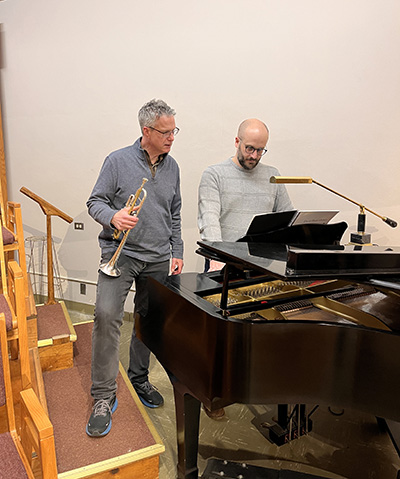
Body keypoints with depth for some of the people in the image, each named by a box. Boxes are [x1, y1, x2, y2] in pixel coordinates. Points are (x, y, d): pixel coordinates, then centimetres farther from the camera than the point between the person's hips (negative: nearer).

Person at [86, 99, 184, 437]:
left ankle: (139, 377, 34)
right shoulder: (118, 161, -3)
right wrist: (113, 217, -24)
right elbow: (95, 202, -1)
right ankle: (104, 397, -3)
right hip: (120, 253, -4)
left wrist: (177, 252, 11)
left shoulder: (172, 167, 11)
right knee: (107, 315, -18)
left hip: (157, 258, 5)